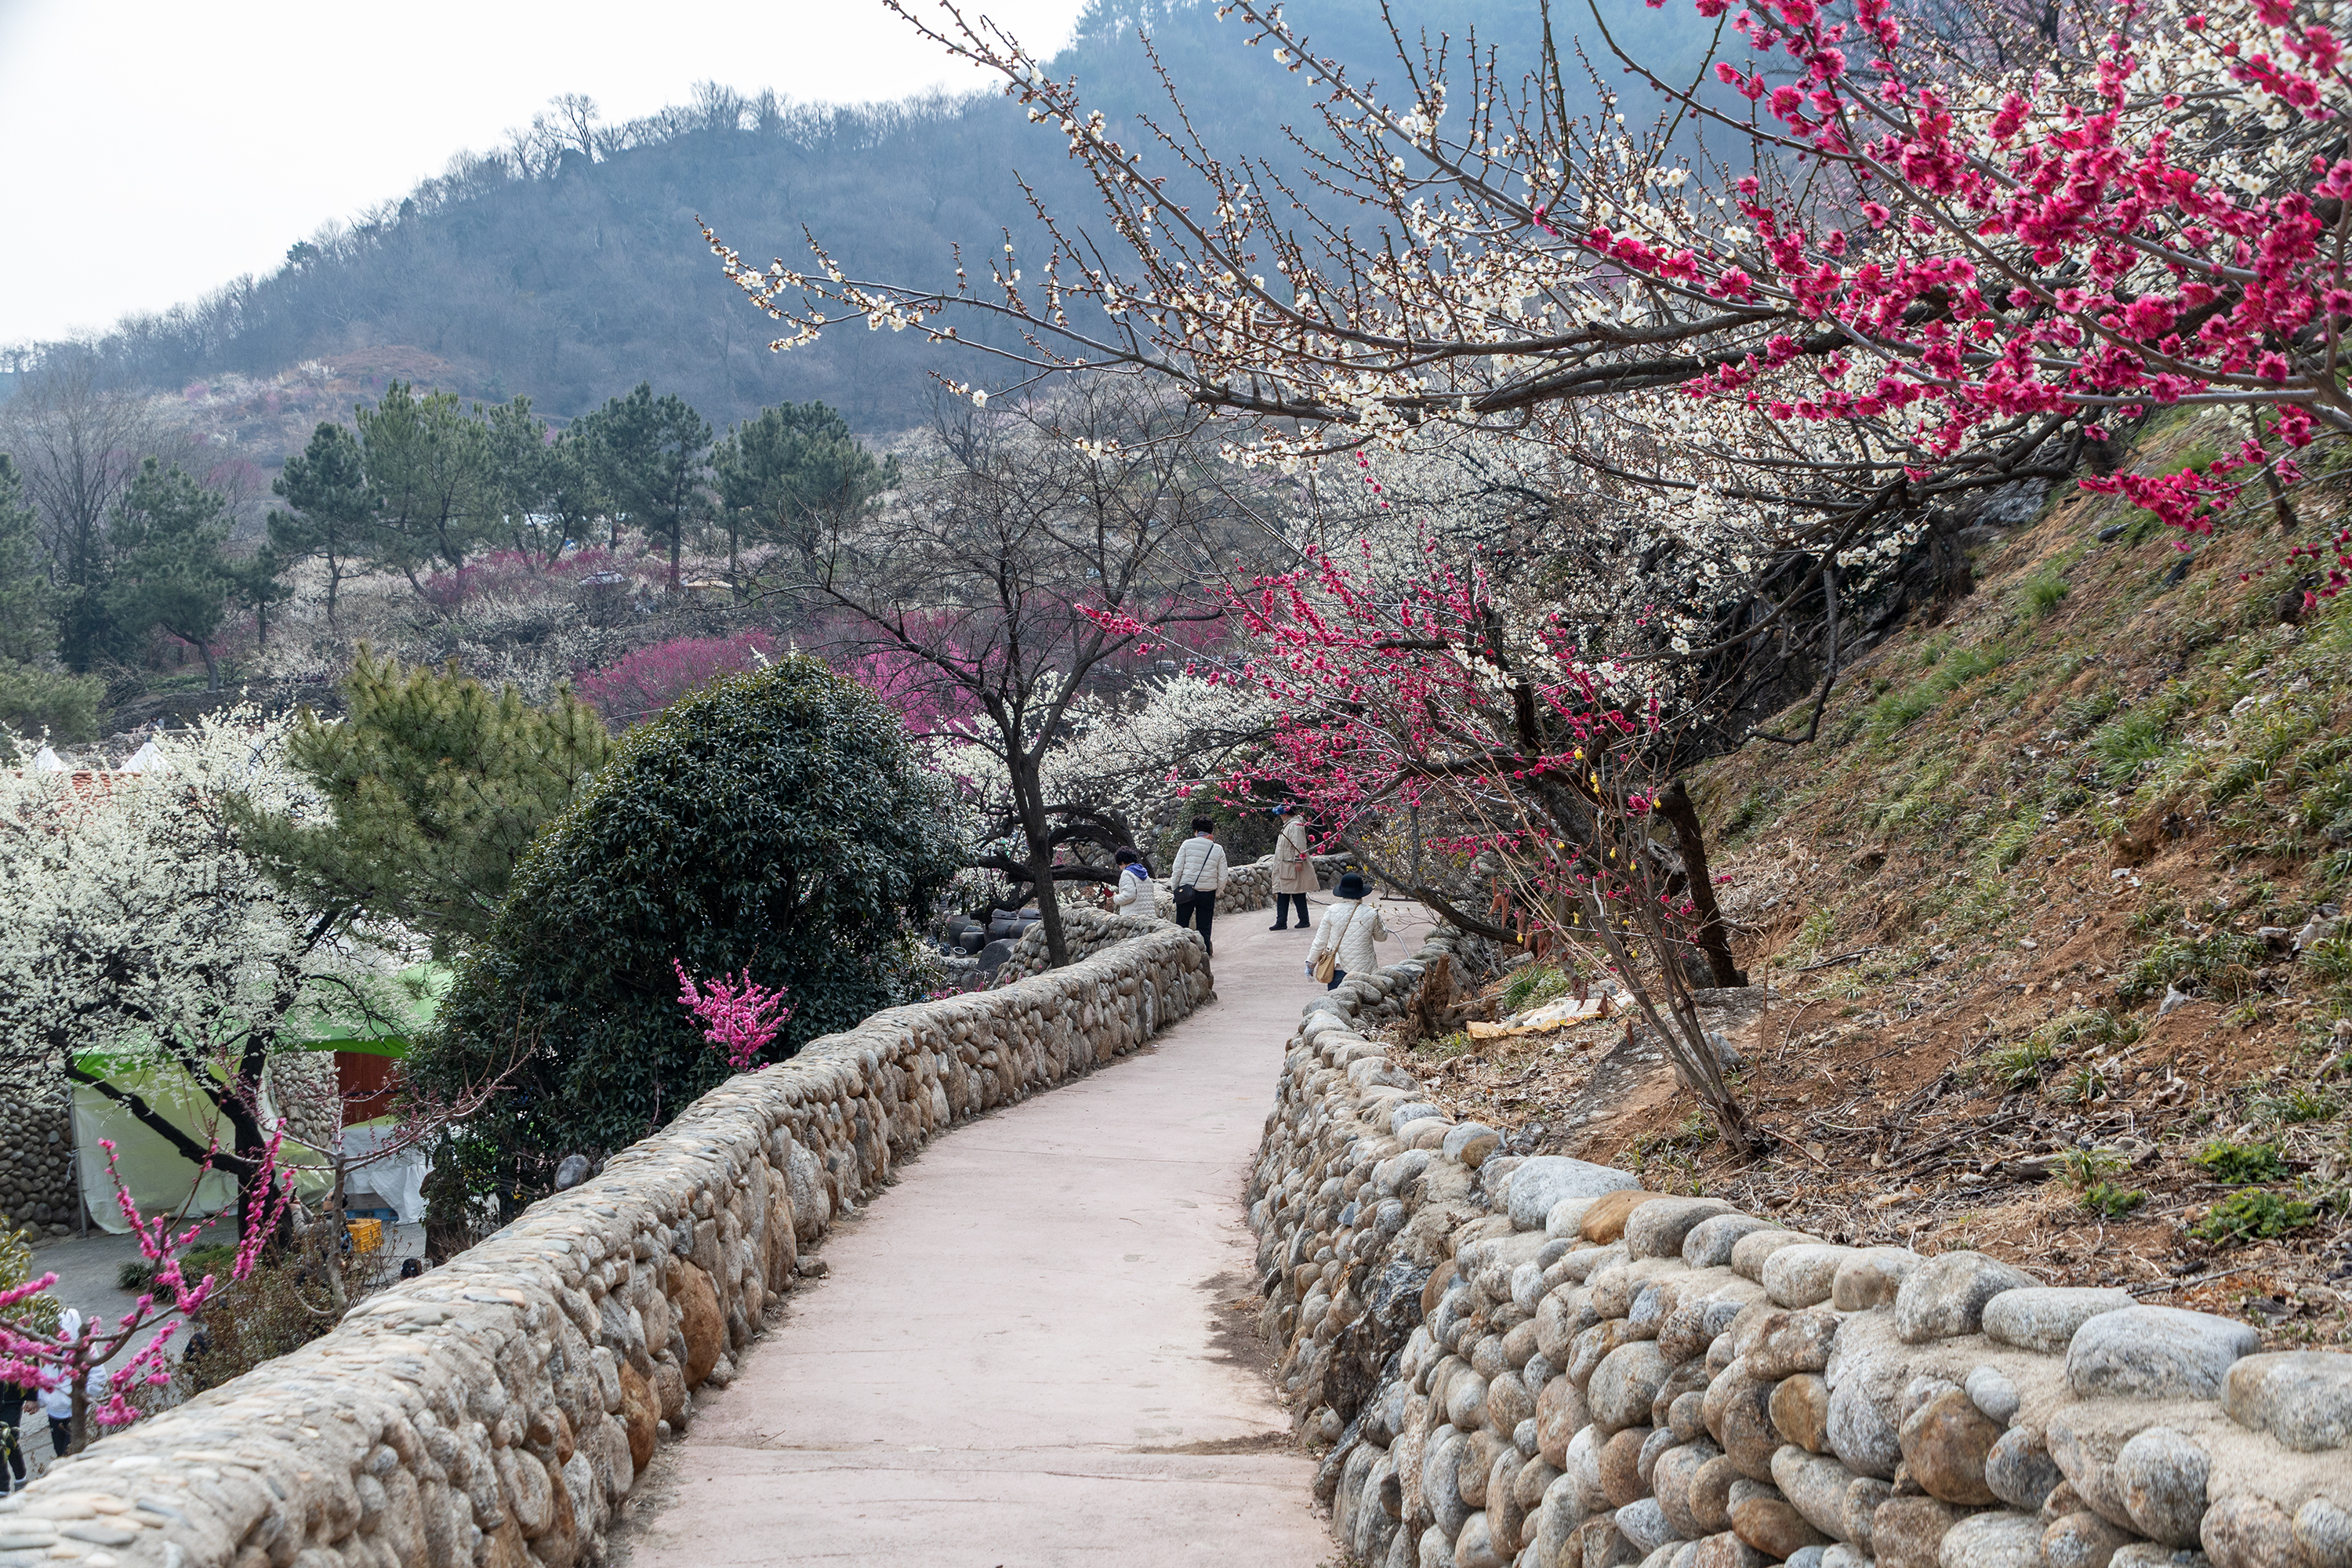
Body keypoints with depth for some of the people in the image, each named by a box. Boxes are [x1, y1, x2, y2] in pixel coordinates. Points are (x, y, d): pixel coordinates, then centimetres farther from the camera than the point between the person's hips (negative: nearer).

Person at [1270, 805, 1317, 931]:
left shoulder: (1295, 825, -14)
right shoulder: (1288, 825, 18)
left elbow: (1299, 845, -21)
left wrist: (1298, 861, -24)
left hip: (1293, 868, -10)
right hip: (1285, 868, 10)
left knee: (1298, 895, -1)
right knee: (1282, 895, 4)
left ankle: (1304, 921, 7)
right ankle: (1281, 922, 3)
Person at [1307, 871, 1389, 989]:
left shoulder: (1331, 911, -6)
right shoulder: (1371, 914, -5)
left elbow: (1320, 941, 0)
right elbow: (1382, 937, 14)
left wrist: (1311, 963, 12)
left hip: (1337, 968, 0)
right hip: (1363, 968, 0)